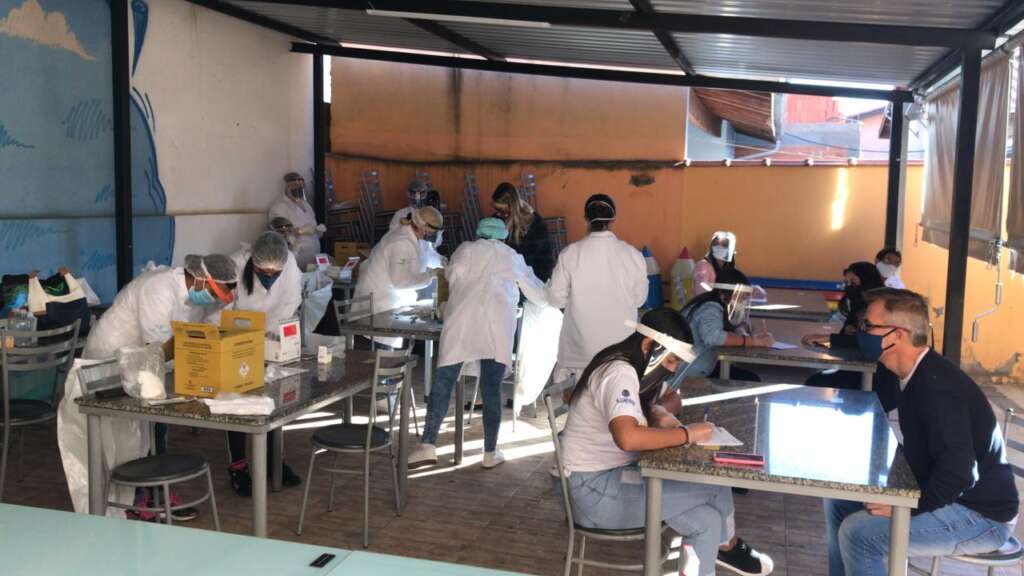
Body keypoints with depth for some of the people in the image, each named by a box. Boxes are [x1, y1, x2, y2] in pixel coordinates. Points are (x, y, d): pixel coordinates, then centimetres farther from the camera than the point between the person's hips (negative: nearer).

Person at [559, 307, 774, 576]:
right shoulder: (618, 373, -24)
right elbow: (628, 437, -41)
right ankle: (726, 546, 13)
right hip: (594, 489, -9)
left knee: (706, 520, -4)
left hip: (615, 473, 9)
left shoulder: (632, 366, 5)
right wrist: (686, 434, -28)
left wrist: (660, 415, -2)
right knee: (715, 485, -11)